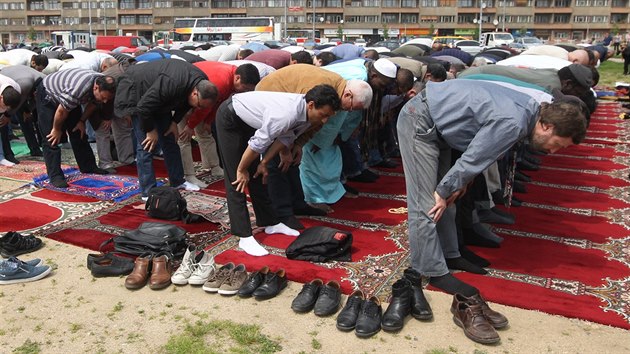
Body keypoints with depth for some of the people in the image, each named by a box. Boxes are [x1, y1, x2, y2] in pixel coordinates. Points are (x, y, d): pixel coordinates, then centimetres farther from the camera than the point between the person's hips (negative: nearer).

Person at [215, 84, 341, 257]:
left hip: (248, 120, 8)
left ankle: (270, 223, 21)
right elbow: (257, 144, -30)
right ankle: (245, 237, -7)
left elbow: (285, 137, 0)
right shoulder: (287, 114, -39)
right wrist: (242, 170, -16)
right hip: (229, 118, -8)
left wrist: (264, 163, -1)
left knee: (256, 175, 12)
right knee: (237, 179, -9)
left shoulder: (305, 113, -12)